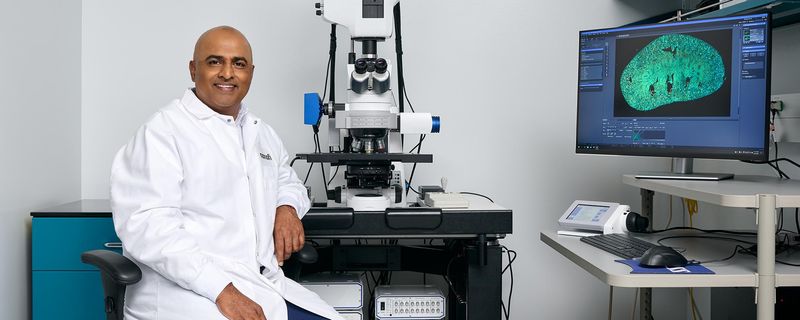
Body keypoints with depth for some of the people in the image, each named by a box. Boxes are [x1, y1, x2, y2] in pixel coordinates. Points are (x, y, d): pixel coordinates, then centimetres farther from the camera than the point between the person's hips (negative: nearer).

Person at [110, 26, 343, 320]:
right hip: (187, 290, -6)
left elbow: (286, 180, 33)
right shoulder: (161, 132, -6)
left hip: (265, 285, 6)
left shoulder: (262, 133, 16)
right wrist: (222, 290, -25)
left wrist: (287, 207, 8)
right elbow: (148, 225, -17)